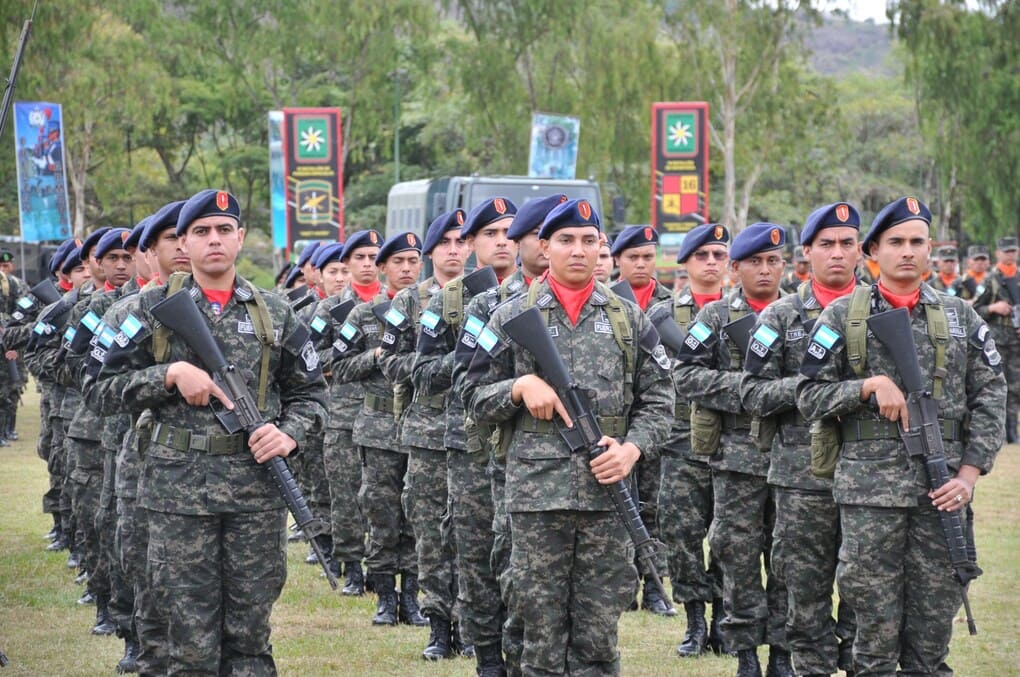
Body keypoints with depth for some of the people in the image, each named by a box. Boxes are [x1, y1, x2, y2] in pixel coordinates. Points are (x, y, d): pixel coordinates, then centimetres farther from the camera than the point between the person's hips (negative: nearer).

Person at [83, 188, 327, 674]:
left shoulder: (275, 313, 9)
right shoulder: (152, 310, 3)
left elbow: (309, 392, 15)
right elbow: (99, 391, 1)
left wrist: (290, 435, -5)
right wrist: (171, 373, -12)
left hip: (258, 489, 2)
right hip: (179, 489, -1)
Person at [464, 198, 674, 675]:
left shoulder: (628, 318, 9)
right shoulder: (513, 317, 4)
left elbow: (658, 399, 10)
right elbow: (475, 400, 6)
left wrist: (633, 447, -7)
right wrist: (521, 386, -13)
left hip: (607, 490, 2)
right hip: (537, 492, -1)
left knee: (599, 634, 5)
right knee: (542, 630, 3)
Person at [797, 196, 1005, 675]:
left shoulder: (960, 316, 10)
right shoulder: (842, 316, 4)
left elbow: (990, 396, 8)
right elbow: (809, 396, 2)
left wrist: (969, 473, -1)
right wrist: (871, 385, -13)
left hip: (942, 490, 2)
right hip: (869, 487, -2)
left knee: (935, 618, 6)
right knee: (875, 630, 0)